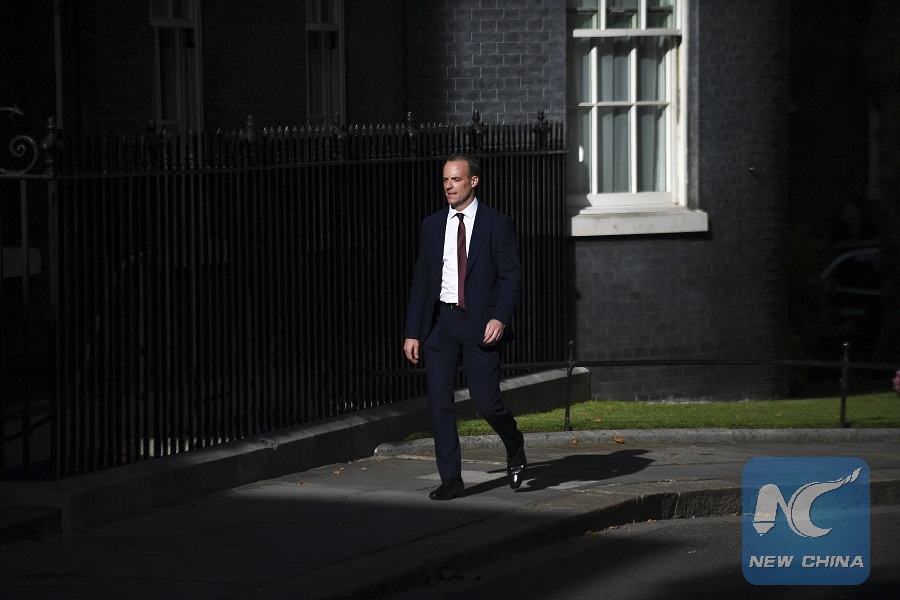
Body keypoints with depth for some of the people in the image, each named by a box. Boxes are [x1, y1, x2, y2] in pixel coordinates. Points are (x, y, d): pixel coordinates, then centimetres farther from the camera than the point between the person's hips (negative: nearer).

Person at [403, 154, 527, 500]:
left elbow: (511, 276, -3)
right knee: (439, 404, -2)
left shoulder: (496, 224, 0)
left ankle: (515, 450, 24)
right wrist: (412, 332, 7)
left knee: (486, 402, -6)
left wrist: (500, 318, -18)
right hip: (440, 323, 4)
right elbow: (421, 280, 12)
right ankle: (451, 479, 5)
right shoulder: (432, 226, 11)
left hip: (480, 325, -4)